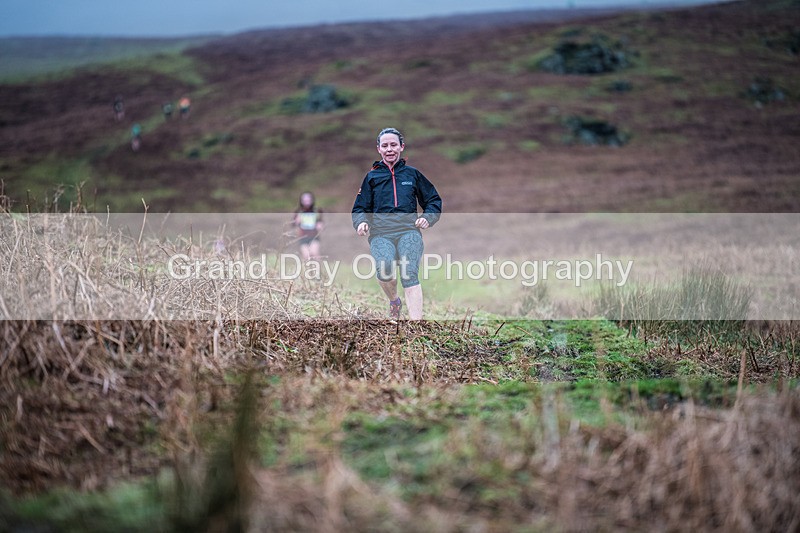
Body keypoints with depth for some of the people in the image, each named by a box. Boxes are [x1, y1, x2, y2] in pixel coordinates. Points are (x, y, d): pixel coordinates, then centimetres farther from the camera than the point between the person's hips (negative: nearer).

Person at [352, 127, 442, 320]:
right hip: (380, 232, 0)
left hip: (409, 230, 0)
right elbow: (360, 208, 22)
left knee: (410, 274, -25)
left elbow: (434, 200, 25)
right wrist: (361, 222, 0)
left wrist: (427, 217, 5)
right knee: (383, 268, -31)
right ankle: (394, 301, 2)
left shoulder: (412, 173, 18)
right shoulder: (372, 177, 18)